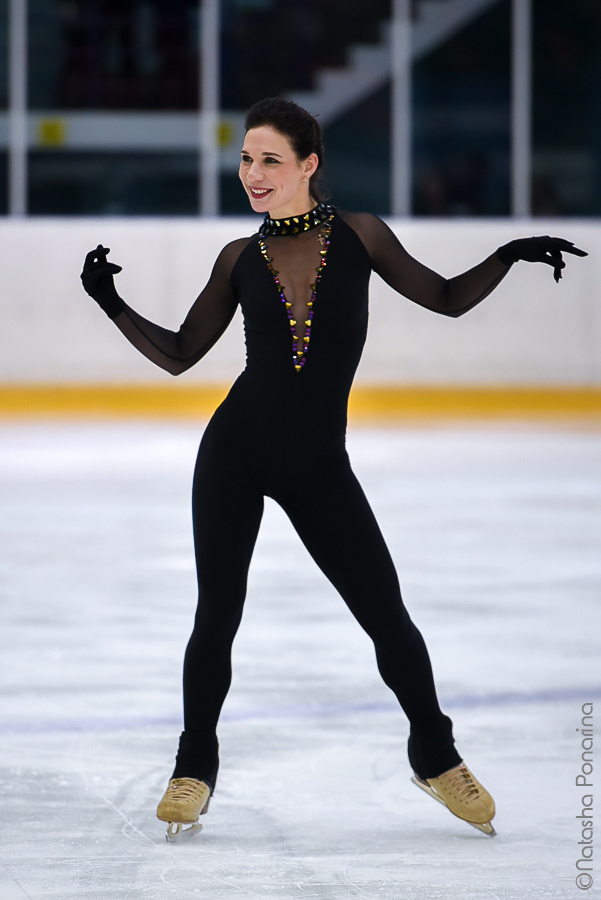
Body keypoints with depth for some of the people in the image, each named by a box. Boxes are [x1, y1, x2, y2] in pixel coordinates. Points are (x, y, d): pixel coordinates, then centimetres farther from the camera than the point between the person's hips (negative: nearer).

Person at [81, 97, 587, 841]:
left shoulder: (357, 235, -1)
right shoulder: (241, 259, 2)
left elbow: (446, 298, 7)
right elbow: (179, 354, 8)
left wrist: (507, 257, -6)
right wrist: (112, 305, -3)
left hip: (318, 464, 0)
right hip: (235, 450, 1)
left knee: (386, 615, 1)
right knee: (217, 615, -1)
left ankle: (435, 756, 21)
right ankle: (195, 767, 16)